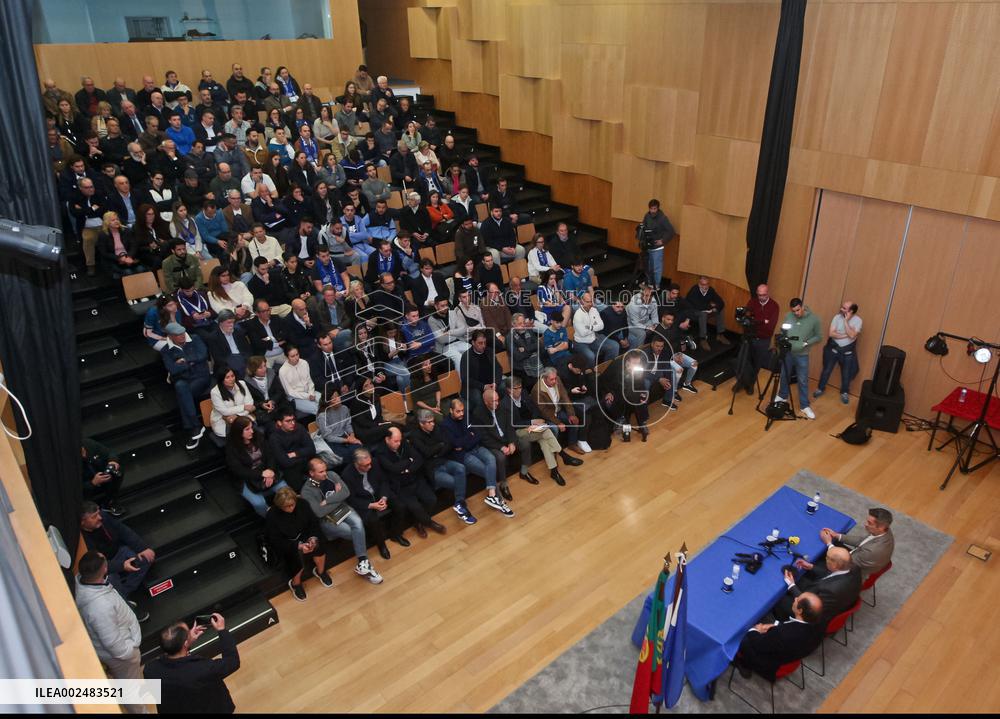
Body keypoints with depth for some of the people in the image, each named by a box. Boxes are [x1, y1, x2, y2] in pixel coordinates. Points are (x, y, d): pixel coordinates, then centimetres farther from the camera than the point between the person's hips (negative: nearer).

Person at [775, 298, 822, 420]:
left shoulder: (814, 319, -11)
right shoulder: (788, 316, -5)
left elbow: (818, 337, -3)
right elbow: (781, 331, 8)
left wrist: (807, 343, -18)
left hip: (802, 356, -2)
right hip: (787, 353, 3)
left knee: (803, 381, 4)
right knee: (784, 376, 19)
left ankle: (804, 406, 15)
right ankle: (782, 396, 41)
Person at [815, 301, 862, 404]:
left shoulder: (857, 320, -14)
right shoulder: (837, 317, -10)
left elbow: (852, 335, -27)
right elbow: (831, 334, -16)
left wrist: (846, 321, -25)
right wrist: (845, 335, -22)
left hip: (847, 351, -1)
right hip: (833, 348, 1)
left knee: (846, 373, 11)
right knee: (826, 370, 11)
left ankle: (844, 393, 31)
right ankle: (820, 388, 29)